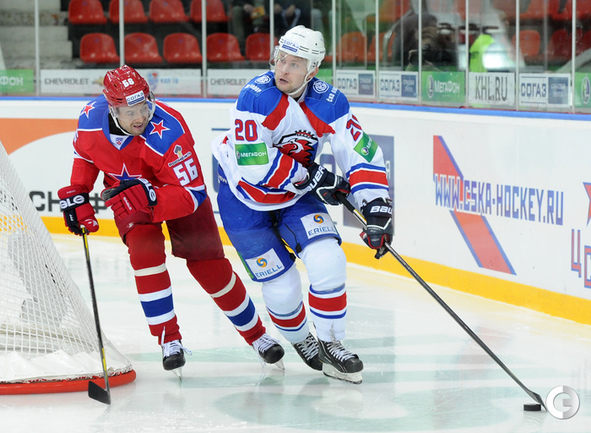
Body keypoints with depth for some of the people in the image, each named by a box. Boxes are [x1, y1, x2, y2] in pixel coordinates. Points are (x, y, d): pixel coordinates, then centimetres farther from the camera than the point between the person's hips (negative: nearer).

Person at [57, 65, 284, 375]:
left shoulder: (168, 133, -39)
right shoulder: (91, 119, -25)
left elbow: (192, 195, -38)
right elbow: (84, 154, 2)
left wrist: (148, 198, -51)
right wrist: (76, 195, -3)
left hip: (177, 188, -3)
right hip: (127, 193, 3)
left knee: (208, 265, -4)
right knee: (144, 250, -24)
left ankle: (256, 334, 17)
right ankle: (169, 340, -12)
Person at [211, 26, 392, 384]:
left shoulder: (329, 103, -15)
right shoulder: (256, 96, -26)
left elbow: (362, 154, -13)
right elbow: (254, 165, -30)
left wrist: (377, 209, -24)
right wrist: (312, 177, -24)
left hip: (297, 197, 3)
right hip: (245, 198, -3)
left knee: (328, 262, -17)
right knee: (282, 287, -4)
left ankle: (330, 345, 3)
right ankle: (300, 340, 28)